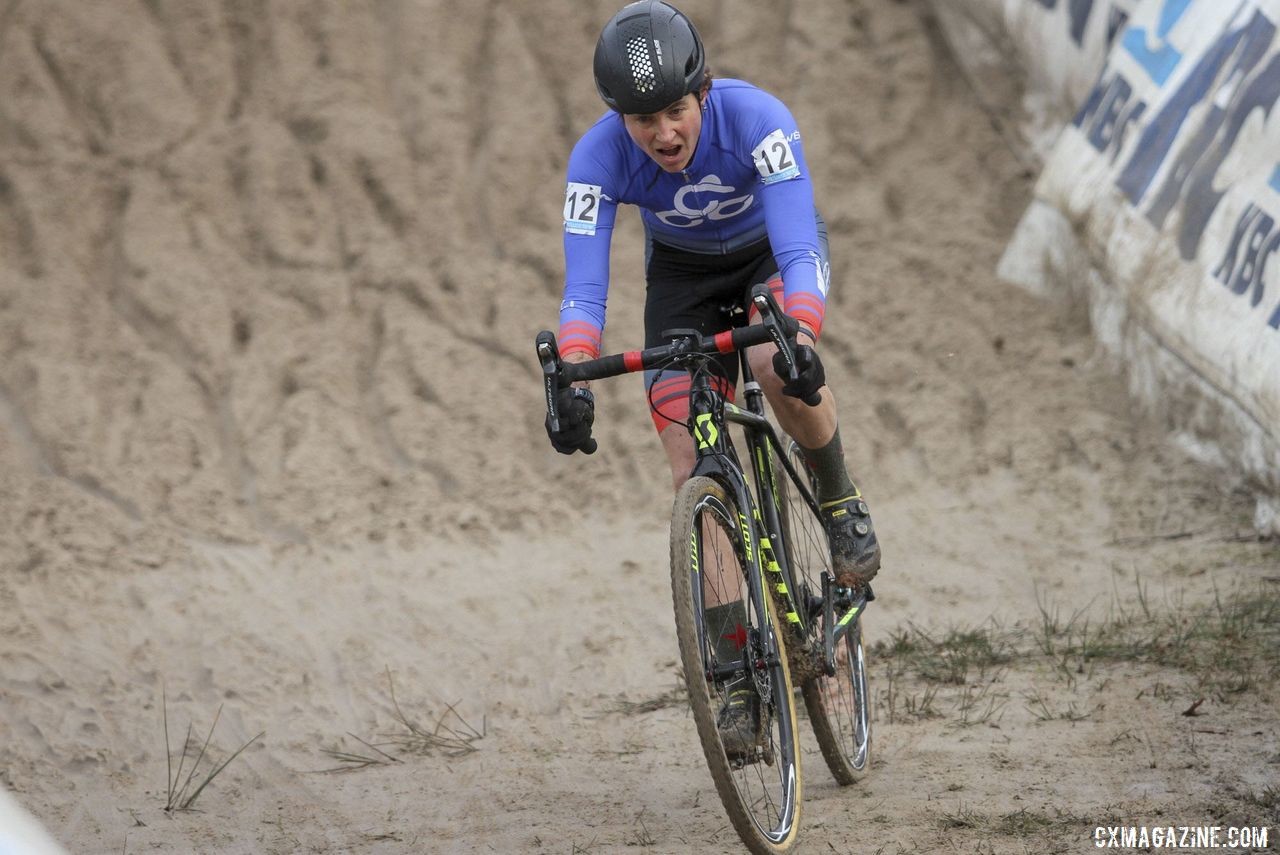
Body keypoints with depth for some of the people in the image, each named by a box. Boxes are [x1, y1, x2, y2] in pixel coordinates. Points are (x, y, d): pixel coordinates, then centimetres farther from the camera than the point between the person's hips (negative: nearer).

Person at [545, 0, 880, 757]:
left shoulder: (756, 119, -36)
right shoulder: (598, 156, -30)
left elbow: (797, 249, -42)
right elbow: (584, 288, -34)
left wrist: (801, 339, -61)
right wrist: (573, 384, -52)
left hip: (774, 249, -2)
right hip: (683, 274, 2)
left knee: (779, 368, -36)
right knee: (695, 475, -10)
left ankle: (842, 504, -7)